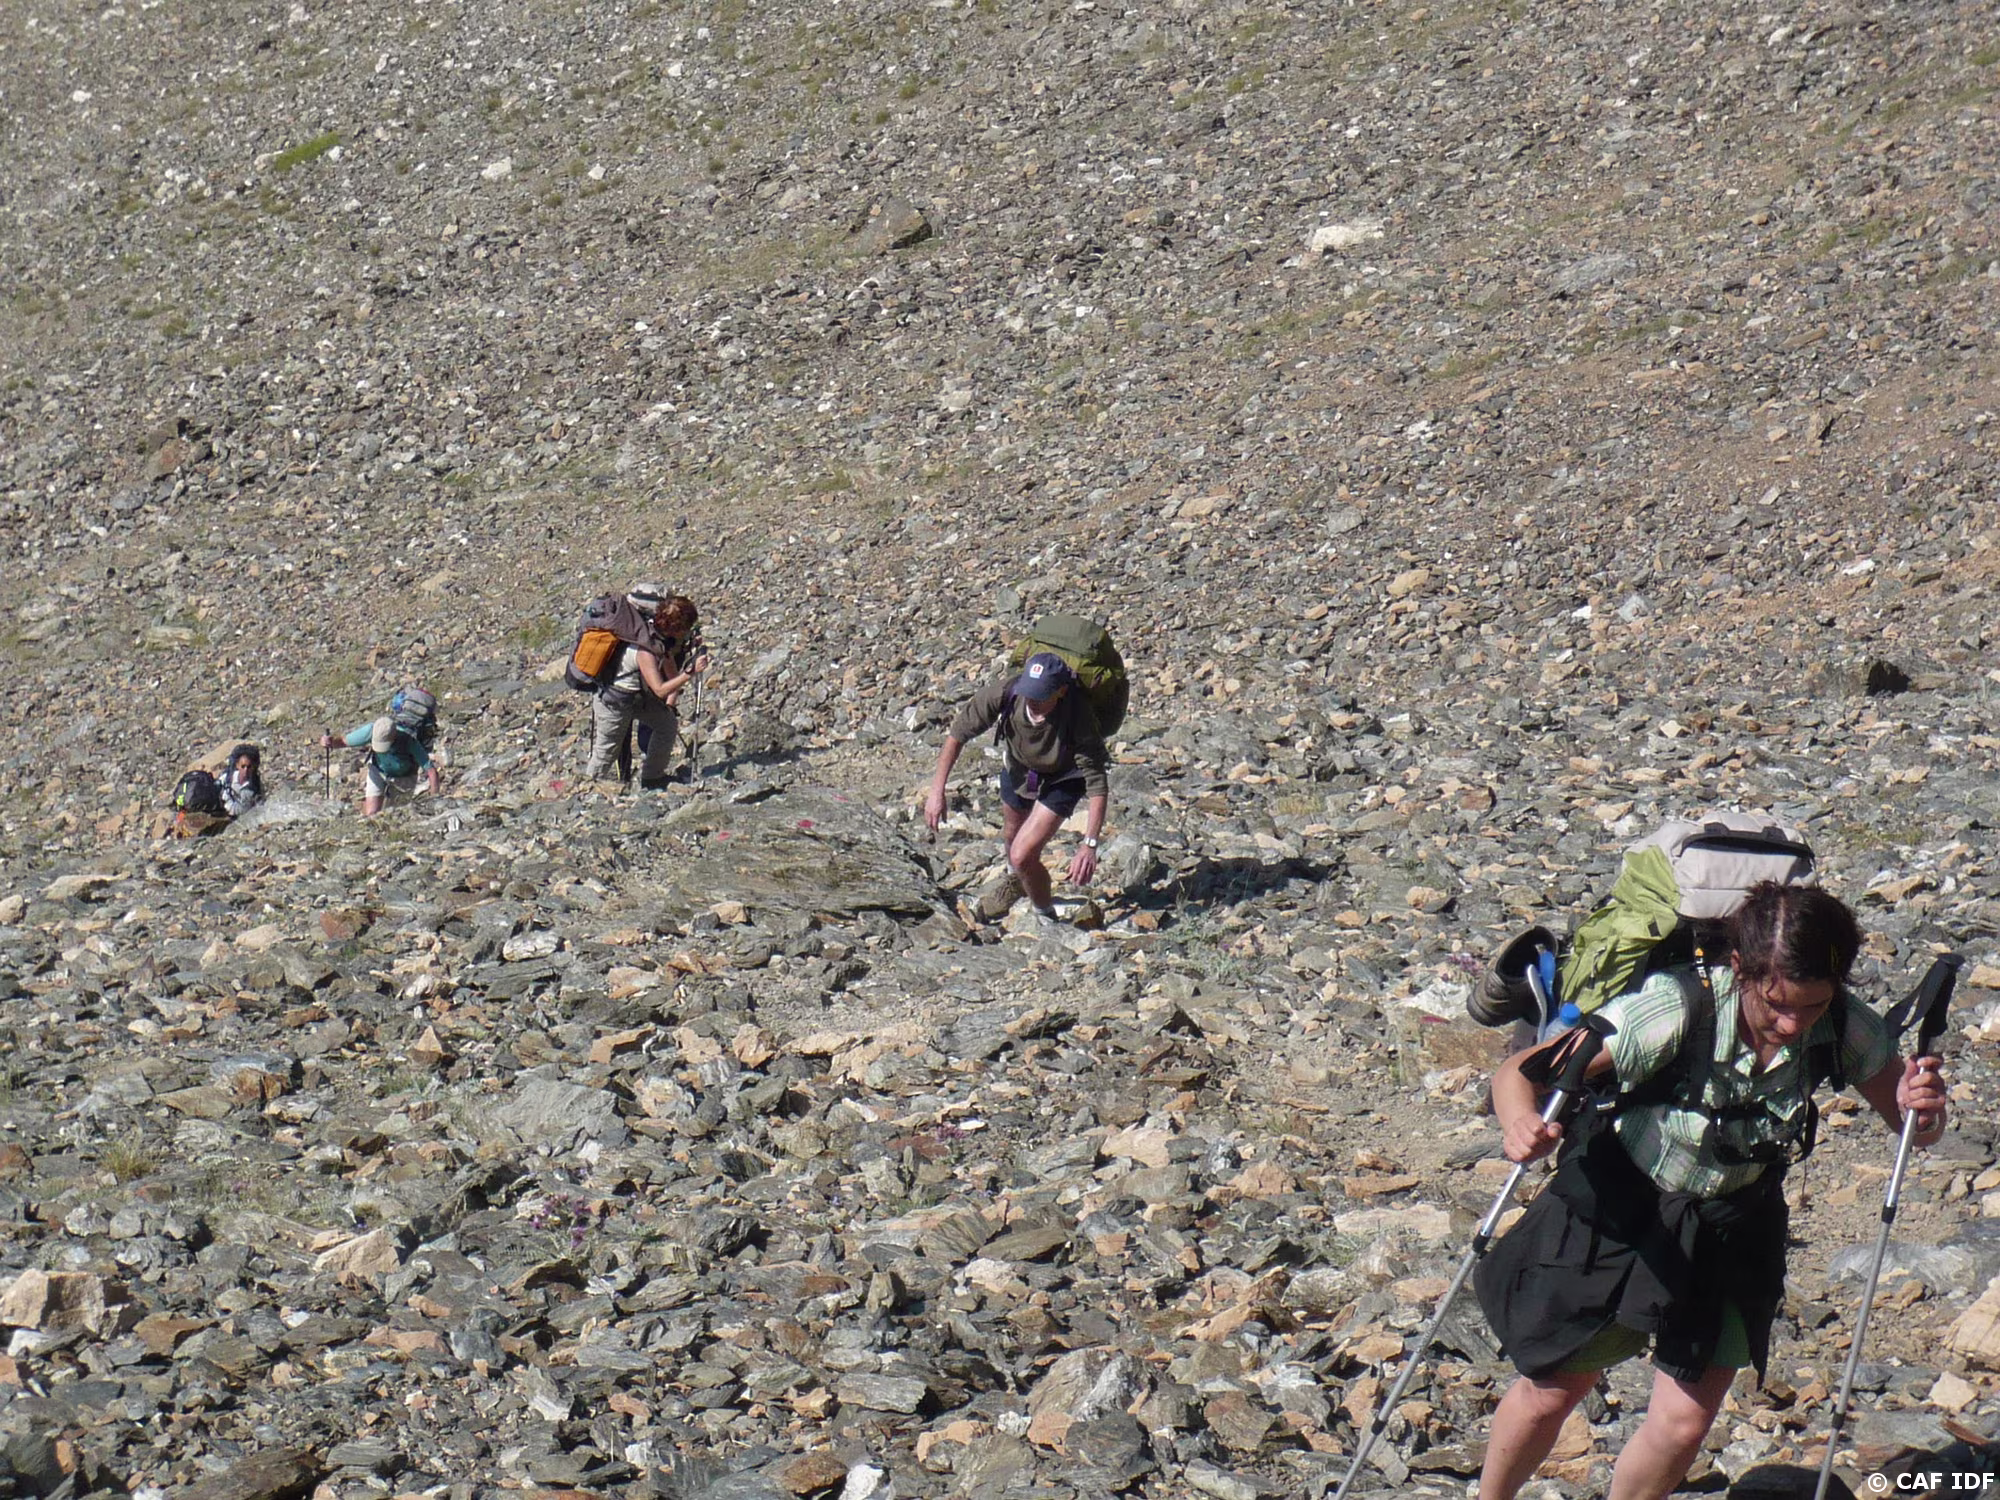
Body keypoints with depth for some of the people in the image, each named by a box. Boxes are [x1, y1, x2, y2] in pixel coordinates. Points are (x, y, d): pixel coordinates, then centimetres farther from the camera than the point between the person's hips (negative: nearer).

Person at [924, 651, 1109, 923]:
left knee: (1023, 856, -14)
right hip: (1018, 766, 4)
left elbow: (1097, 783, -36)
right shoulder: (1005, 691, -36)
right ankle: (1015, 881, 64)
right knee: (1012, 833, 29)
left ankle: (1047, 918, 16)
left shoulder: (1079, 715, -41)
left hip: (1062, 779, -4)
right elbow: (958, 732, -23)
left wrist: (1089, 845, -45)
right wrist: (937, 791, -28)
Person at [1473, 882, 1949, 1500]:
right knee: (1552, 1392, 10)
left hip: (1729, 1232, 3)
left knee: (1685, 1421, -3)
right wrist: (1520, 1120, -54)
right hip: (1617, 1208, -3)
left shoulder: (1843, 1027, -23)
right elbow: (1521, 1071, -31)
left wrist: (1922, 1112, -33)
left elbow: (1908, 1123, -9)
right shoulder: (1677, 1009, -34)